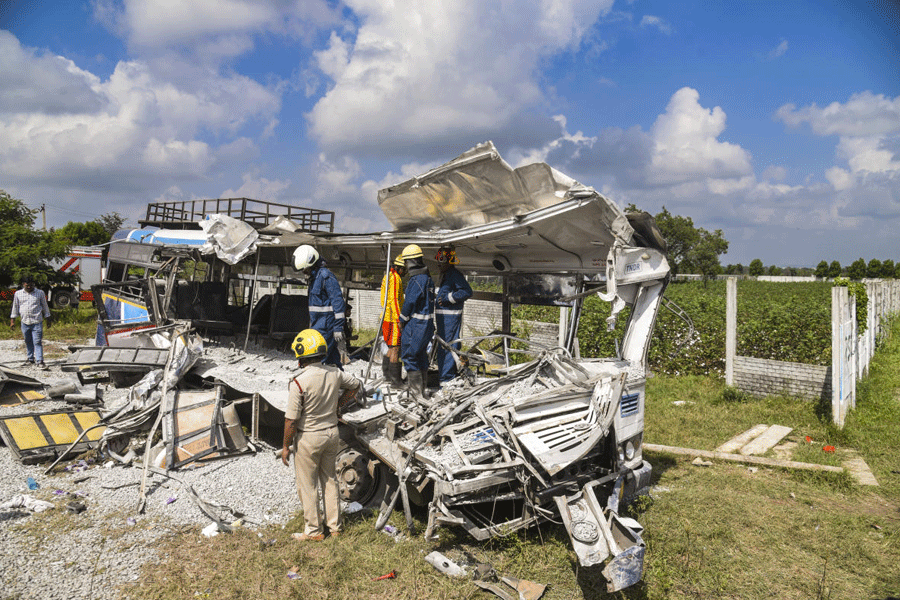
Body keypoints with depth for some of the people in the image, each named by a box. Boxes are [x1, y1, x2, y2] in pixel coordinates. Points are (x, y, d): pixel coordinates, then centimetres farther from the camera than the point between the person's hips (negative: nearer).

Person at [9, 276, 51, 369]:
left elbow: (45, 306, 10)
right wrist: (12, 320, 13)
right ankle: (31, 359, 24)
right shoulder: (18, 294, 7)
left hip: (37, 322, -3)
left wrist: (47, 319, 11)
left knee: (37, 342, -9)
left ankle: (40, 361, -12)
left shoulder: (40, 293, 3)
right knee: (28, 342, 11)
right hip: (25, 322, 3)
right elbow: (15, 307, 15)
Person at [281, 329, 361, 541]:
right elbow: (355, 385, 12)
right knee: (329, 479, 20)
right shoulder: (335, 373, -7)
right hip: (332, 432, 6)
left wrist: (286, 446, -6)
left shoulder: (298, 382, -23)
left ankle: (314, 531, 22)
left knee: (307, 485, 11)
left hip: (308, 438, -6)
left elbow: (291, 420, -18)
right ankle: (335, 526, 29)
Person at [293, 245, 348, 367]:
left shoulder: (326, 276, -14)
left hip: (326, 325, -9)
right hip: (318, 324, 9)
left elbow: (338, 302, -18)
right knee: (332, 359, 11)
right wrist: (311, 325, 27)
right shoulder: (314, 277, 17)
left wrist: (338, 328, -21)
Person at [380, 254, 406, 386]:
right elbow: (393, 300, -21)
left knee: (392, 347, 18)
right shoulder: (395, 278, -14)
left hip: (386, 317, 10)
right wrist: (399, 319, -21)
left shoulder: (388, 276, 18)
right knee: (395, 348, -7)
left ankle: (386, 373, 26)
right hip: (392, 319, -10)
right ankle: (395, 380, -4)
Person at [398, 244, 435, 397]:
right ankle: (422, 388, 26)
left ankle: (416, 392, 0)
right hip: (427, 323, 10)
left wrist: (402, 319, -3)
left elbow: (410, 302, -18)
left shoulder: (416, 280, -19)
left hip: (415, 324, -10)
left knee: (409, 355, -2)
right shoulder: (427, 277, 11)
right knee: (421, 355, 17)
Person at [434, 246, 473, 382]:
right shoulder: (445, 275, 18)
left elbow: (467, 291, -23)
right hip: (443, 316, 11)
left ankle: (446, 379, -7)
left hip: (450, 316, -11)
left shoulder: (455, 275, -14)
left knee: (446, 347, -10)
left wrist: (447, 298, -21)